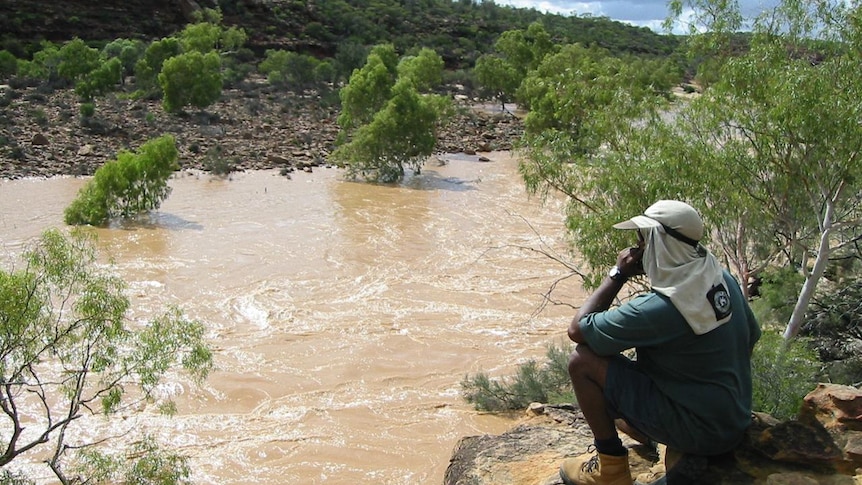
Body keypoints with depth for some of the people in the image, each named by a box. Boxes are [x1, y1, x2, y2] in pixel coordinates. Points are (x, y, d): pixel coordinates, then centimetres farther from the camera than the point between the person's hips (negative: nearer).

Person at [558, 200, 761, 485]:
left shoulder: (658, 308, -27)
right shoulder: (723, 279, -5)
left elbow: (578, 330, -17)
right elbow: (751, 336, 12)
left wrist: (617, 274, -9)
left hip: (701, 429, -8)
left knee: (583, 361, -11)